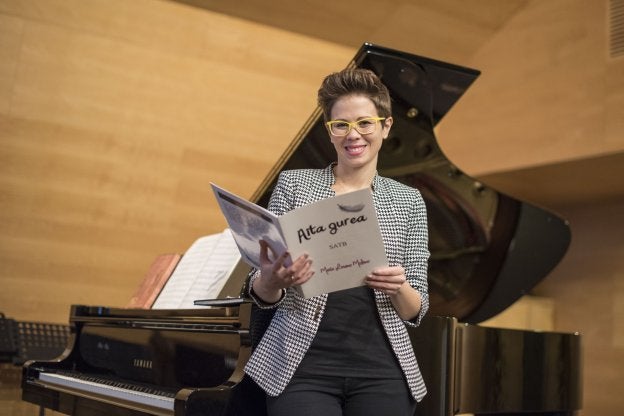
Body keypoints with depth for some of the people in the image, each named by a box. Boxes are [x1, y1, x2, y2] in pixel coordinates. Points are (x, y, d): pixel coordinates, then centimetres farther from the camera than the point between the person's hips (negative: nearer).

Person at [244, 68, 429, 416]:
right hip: (303, 366, -1)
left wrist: (398, 288, -17)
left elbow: (415, 312, 5)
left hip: (382, 370, 2)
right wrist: (271, 281, -21)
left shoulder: (408, 201, 6)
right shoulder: (294, 184, 2)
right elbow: (263, 296, 2)